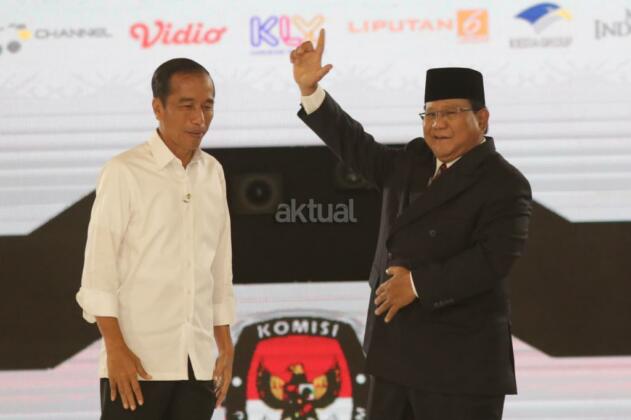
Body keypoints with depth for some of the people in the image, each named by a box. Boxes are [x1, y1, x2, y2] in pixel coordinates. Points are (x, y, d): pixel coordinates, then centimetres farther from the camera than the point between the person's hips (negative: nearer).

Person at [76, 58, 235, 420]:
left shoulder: (213, 173, 11)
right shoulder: (126, 172, -6)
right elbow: (99, 266, -8)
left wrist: (225, 346, 13)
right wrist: (116, 348, -14)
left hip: (199, 362, 5)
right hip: (139, 361, -5)